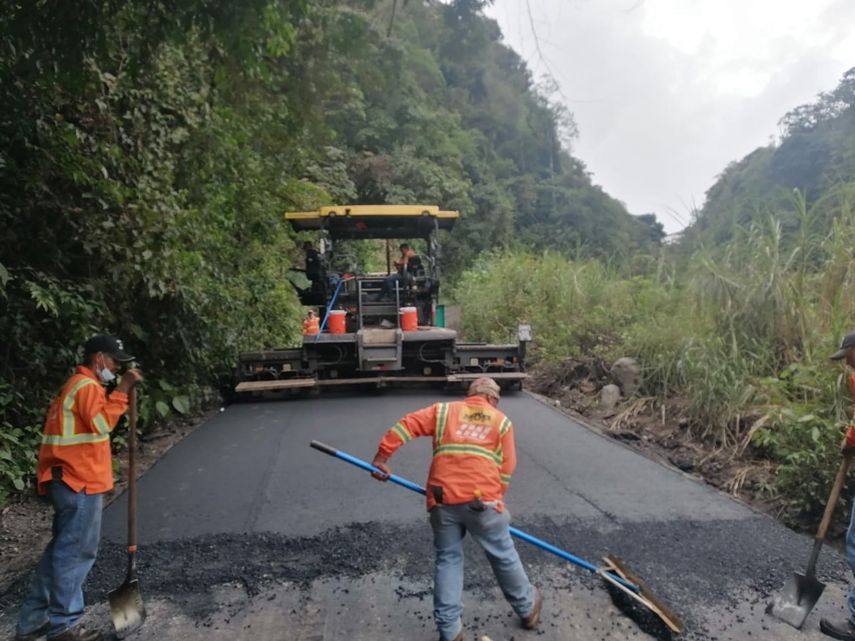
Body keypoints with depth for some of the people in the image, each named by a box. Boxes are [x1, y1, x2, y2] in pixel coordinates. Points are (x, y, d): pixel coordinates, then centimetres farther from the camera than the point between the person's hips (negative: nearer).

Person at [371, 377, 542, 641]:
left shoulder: (444, 410, 15)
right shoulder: (501, 421, 12)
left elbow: (405, 425, 4)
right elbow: (506, 469, 7)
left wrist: (381, 457, 7)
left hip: (442, 500, 1)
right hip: (481, 500, -1)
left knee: (447, 559, 16)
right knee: (504, 557, 18)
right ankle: (528, 609, 37)